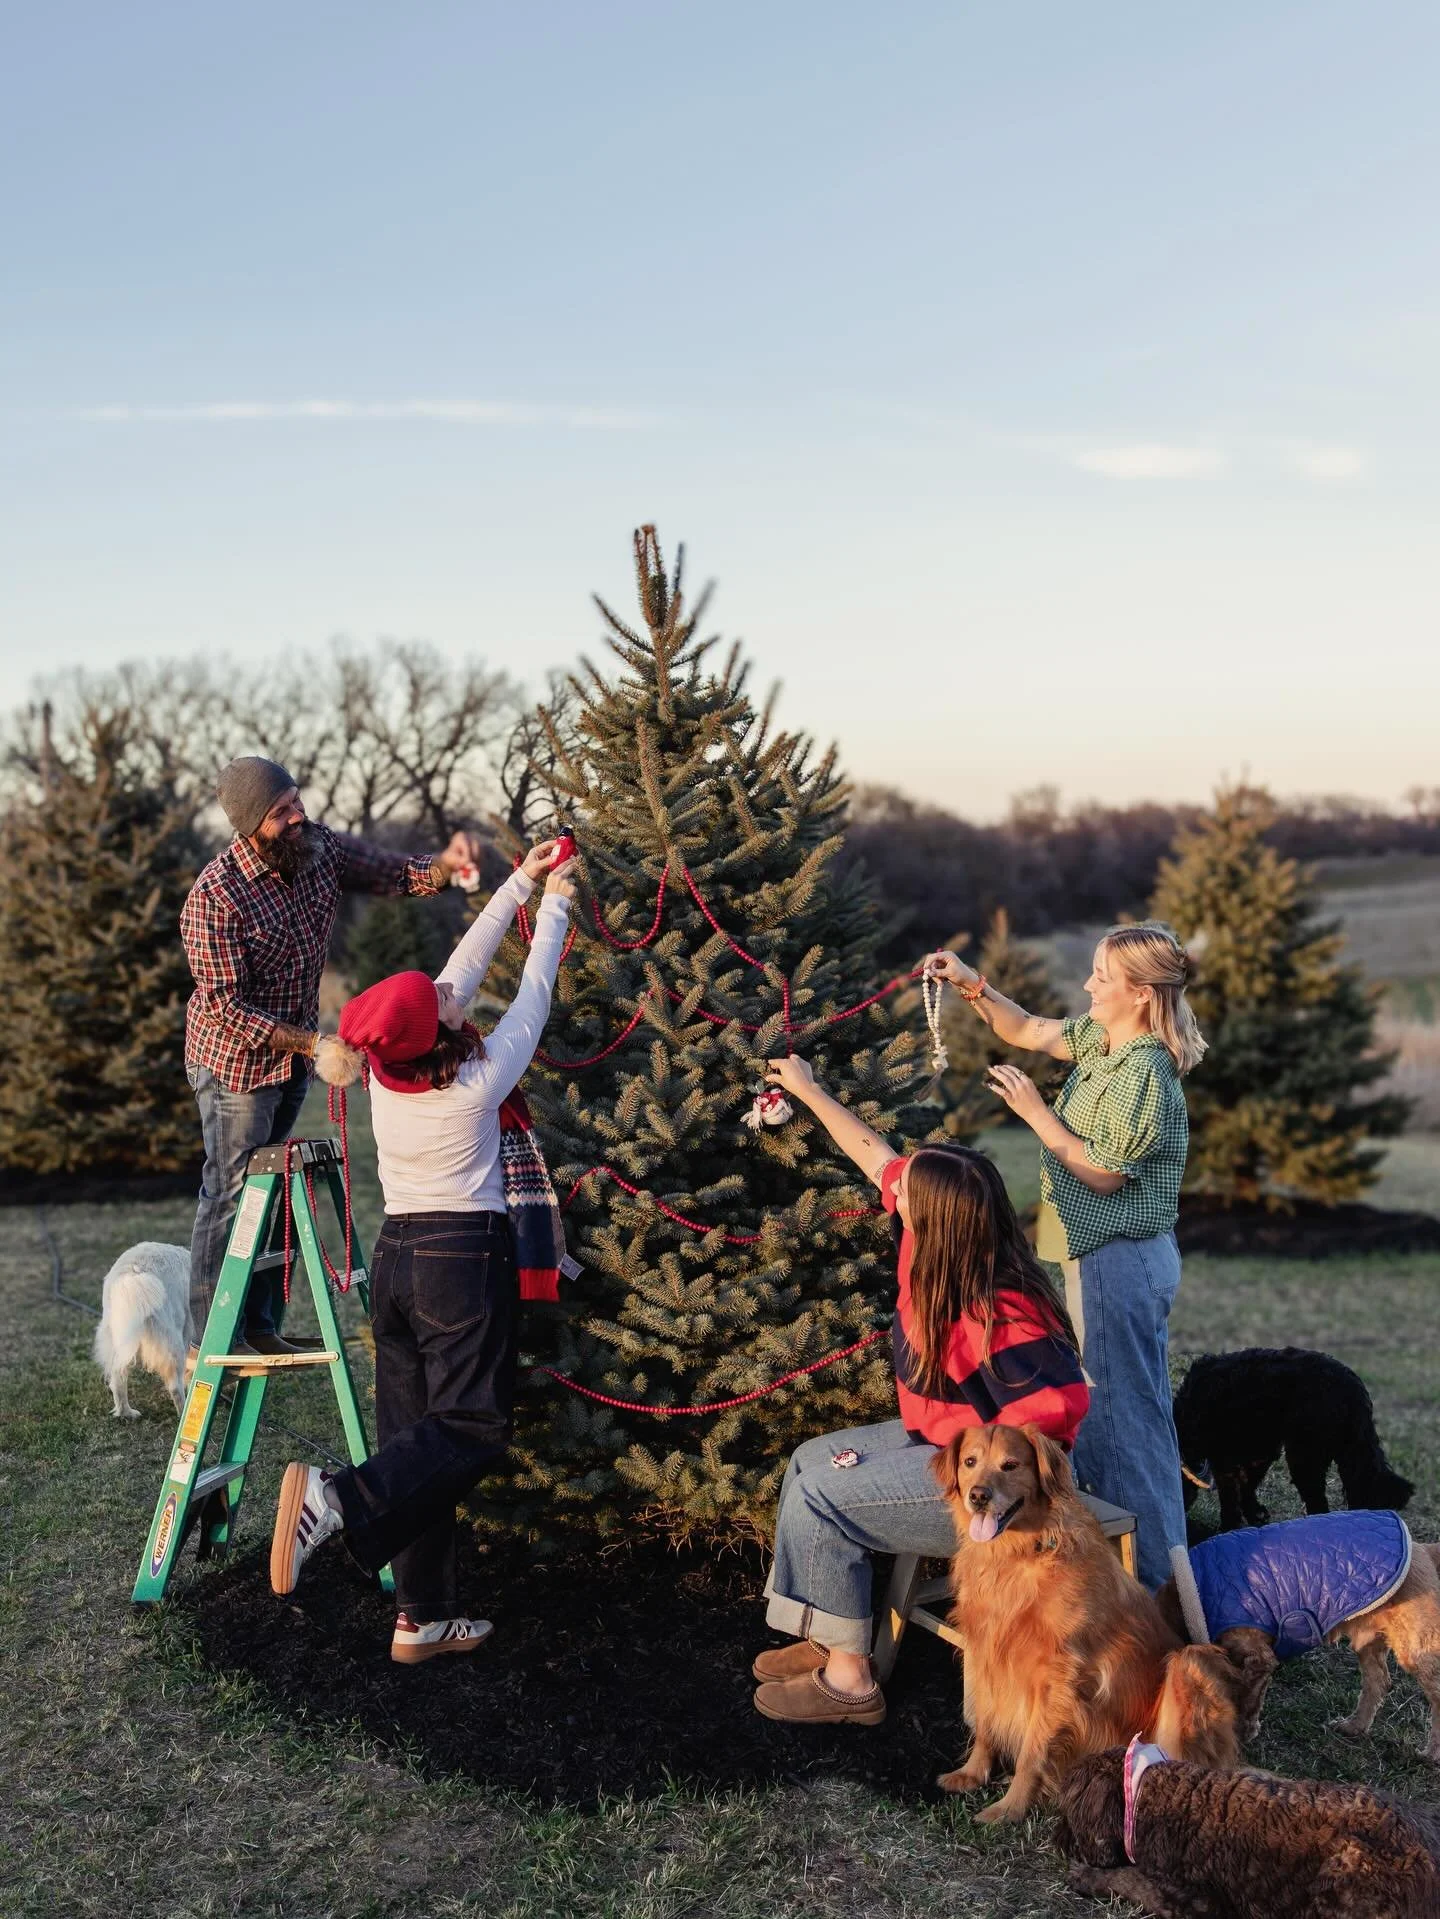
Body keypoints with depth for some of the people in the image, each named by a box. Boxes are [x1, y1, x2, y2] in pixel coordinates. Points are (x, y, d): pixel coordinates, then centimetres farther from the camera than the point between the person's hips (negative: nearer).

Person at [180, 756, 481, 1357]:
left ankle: (258, 1324, 27)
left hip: (294, 1055, 7)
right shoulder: (214, 896, -26)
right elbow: (226, 1004, -25)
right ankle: (210, 1342, 13)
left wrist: (444, 863, -23)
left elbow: (397, 874, 0)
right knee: (229, 1196, 1)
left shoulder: (321, 849, -7)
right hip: (236, 1060, -7)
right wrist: (314, 1044, -30)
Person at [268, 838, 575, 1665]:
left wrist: (520, 883, 14)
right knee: (473, 1426, -1)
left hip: (397, 1257, 7)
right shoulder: (479, 1082, -16)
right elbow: (532, 1002, -1)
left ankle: (424, 1617, 14)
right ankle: (340, 1498, -23)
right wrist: (554, 910, 13)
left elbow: (466, 964, 7)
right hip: (467, 1257, -7)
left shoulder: (387, 1073, -2)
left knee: (418, 1433, 9)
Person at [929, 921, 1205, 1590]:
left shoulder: (1144, 1074, -22)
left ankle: (1151, 1577, 9)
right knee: (1108, 1406, 18)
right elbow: (1026, 1031, 17)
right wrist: (973, 987, 2)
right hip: (1102, 1253, 10)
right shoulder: (1097, 1041, 6)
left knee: (1123, 1409, -2)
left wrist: (1036, 1113, -14)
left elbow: (1102, 1173, -21)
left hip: (1121, 1260, -10)